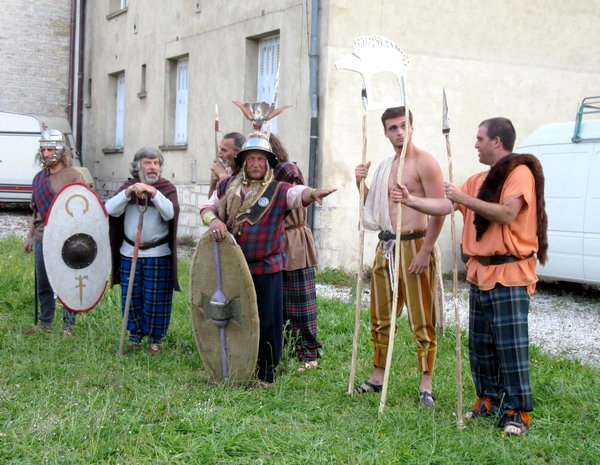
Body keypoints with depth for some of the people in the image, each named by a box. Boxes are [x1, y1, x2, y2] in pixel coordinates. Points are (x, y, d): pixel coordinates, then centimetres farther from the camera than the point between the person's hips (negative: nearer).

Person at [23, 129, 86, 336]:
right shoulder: (39, 177, 11)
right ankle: (45, 324, 25)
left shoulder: (73, 176, -8)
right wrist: (30, 237, 18)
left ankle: (68, 327, 11)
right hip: (42, 240, 6)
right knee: (43, 286, 13)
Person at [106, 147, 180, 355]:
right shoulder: (128, 185, 6)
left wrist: (153, 192, -30)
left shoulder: (167, 188, -2)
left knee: (156, 299, 1)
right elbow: (111, 210, -7)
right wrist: (128, 193, -22)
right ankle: (135, 334, 26)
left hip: (158, 255, -3)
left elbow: (170, 213, -20)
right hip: (129, 253, 3)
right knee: (131, 297, 10)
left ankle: (156, 338, 14)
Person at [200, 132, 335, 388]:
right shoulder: (228, 186, 7)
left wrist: (313, 193, -45)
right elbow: (207, 207, 11)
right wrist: (212, 219, -13)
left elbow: (298, 194, -22)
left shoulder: (278, 190, -3)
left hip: (266, 269, -3)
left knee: (266, 322, 1)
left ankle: (265, 374, 14)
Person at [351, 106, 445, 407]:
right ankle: (378, 377, 23)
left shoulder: (424, 162, -9)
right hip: (385, 247, 8)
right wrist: (362, 184, 5)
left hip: (414, 245, -8)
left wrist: (425, 251, -20)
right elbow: (374, 206, 24)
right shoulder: (385, 167, 16)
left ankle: (426, 384, 1)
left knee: (421, 320, -4)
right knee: (381, 317, 13)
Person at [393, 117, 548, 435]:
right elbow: (446, 206, 10)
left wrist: (465, 199, -20)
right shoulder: (479, 180, 15)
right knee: (480, 344, 12)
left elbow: (507, 214, -22)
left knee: (511, 345, -7)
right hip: (481, 273, 8)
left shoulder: (520, 172, -10)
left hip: (509, 274, -8)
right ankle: (489, 400, 24)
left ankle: (517, 411, 0)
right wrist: (410, 200, 2)